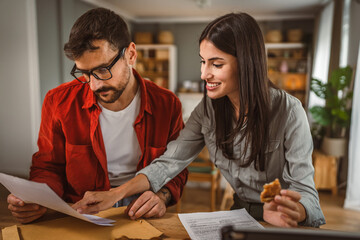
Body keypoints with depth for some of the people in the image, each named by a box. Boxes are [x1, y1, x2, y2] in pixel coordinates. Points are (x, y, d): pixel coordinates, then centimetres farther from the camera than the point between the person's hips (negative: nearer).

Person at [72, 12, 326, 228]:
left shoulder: (288, 112, -19)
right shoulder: (208, 109, -6)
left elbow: (305, 191, -18)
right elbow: (169, 162, -9)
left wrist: (292, 212, -41)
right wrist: (116, 194, -20)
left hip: (294, 225, -2)